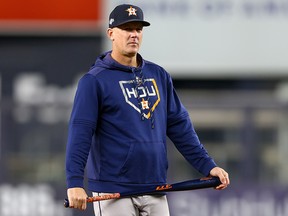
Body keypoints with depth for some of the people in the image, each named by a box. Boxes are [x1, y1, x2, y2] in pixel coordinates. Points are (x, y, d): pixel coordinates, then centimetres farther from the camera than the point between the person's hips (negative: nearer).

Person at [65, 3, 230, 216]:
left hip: (156, 193, 5)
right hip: (113, 191, -5)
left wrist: (208, 166, 9)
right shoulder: (94, 81, -4)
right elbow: (80, 132, -13)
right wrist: (74, 182, -23)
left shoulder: (159, 75, 13)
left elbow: (180, 126, 16)